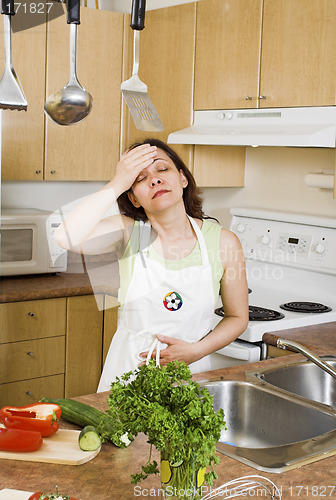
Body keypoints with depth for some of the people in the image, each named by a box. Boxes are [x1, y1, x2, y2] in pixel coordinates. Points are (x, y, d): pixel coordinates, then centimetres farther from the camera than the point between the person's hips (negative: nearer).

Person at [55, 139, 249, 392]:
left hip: (191, 371, 0)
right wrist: (117, 184, -24)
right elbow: (67, 237, -27)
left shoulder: (224, 242, -8)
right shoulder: (128, 232, -8)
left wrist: (195, 351, -12)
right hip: (129, 369, 0)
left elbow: (238, 318, 3)